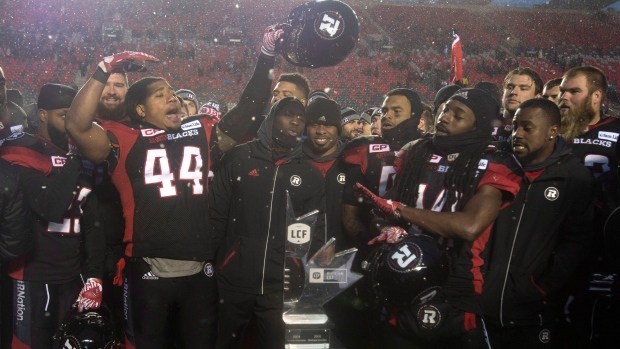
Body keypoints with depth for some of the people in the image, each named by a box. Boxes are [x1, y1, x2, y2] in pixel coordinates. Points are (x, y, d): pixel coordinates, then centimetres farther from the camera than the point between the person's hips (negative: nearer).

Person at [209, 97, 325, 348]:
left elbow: (317, 229, 9)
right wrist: (218, 254, -3)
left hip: (283, 284, 1)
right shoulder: (238, 159, 1)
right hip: (235, 280, -1)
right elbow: (215, 211, 1)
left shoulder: (310, 174, 8)